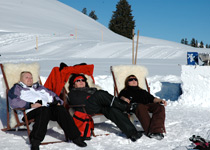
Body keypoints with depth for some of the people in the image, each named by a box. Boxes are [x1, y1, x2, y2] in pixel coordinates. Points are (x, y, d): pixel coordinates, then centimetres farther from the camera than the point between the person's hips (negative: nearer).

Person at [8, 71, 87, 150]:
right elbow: (14, 102, -1)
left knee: (60, 109, -26)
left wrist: (58, 102, 8)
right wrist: (30, 105, -15)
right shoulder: (17, 88, 19)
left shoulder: (40, 87, 35)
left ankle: (75, 137, -27)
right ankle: (35, 141, -39)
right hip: (31, 111, -4)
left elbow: (54, 95, 32)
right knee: (44, 110, -38)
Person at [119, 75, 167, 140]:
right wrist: (124, 98, -15)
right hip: (135, 105, -4)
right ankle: (149, 131, -50)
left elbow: (152, 98, 29)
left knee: (160, 107, -28)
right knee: (141, 107, -42)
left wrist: (161, 100, 11)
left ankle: (157, 131, -47)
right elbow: (120, 96, 9)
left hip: (147, 105, 4)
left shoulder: (143, 91, 40)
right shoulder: (125, 91, 30)